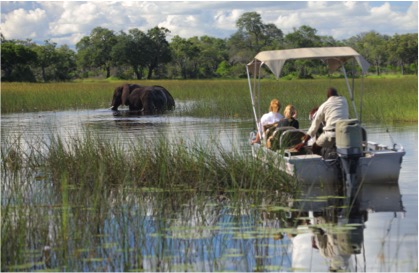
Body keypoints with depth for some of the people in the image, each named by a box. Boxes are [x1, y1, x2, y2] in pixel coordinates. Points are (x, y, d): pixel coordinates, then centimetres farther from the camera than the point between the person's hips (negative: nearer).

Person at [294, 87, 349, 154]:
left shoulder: (324, 106, 9)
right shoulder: (344, 100, 15)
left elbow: (315, 126, 9)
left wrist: (303, 142, 12)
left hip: (331, 133, -2)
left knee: (315, 148, 18)